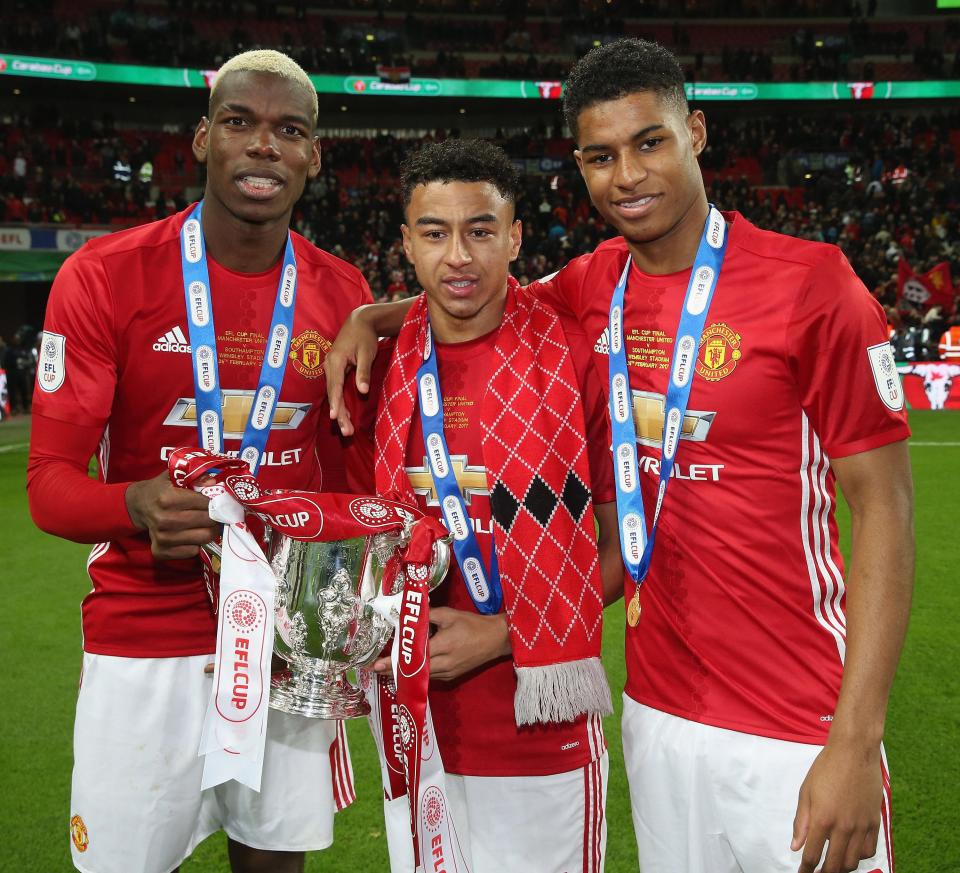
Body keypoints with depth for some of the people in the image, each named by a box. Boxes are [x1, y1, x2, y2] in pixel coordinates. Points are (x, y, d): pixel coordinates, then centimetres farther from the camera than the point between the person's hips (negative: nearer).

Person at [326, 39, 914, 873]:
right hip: (658, 712, 5)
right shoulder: (593, 286, 3)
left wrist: (857, 744, -16)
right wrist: (374, 316, 2)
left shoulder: (810, 282, -12)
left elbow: (883, 505, -12)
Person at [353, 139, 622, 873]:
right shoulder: (384, 367, 1)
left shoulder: (578, 362, -11)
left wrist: (502, 634, -14)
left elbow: (625, 547, -7)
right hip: (413, 734, 4)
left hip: (542, 741, -4)